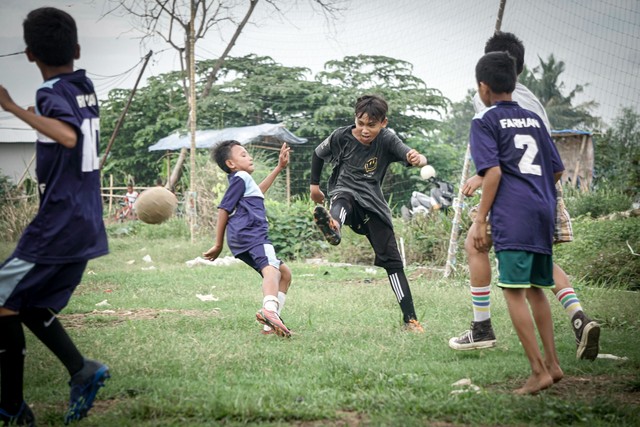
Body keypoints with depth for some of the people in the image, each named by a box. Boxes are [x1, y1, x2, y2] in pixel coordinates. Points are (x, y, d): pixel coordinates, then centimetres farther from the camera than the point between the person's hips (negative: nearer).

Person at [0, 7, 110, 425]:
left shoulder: (52, 93, -13)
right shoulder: (87, 88, 10)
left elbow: (70, 136, -34)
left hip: (56, 228, -8)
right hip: (88, 228, 8)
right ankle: (82, 370, 1)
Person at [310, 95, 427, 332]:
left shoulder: (387, 140, -9)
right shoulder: (341, 137, -8)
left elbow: (410, 155, -27)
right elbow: (318, 154, 13)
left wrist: (418, 159, -50)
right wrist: (314, 184, 18)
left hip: (374, 205, 1)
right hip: (346, 194, -1)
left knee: (392, 260, -3)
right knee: (343, 200, -40)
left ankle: (410, 319, 2)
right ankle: (333, 226, -77)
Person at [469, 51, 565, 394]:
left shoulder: (485, 121, 0)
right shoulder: (534, 119, 19)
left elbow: (493, 172, -11)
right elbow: (557, 170, 17)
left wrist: (480, 219, -8)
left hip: (512, 216, -7)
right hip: (544, 213, 7)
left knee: (514, 291, -6)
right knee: (535, 288, 17)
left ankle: (539, 371, -9)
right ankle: (552, 363, 17)